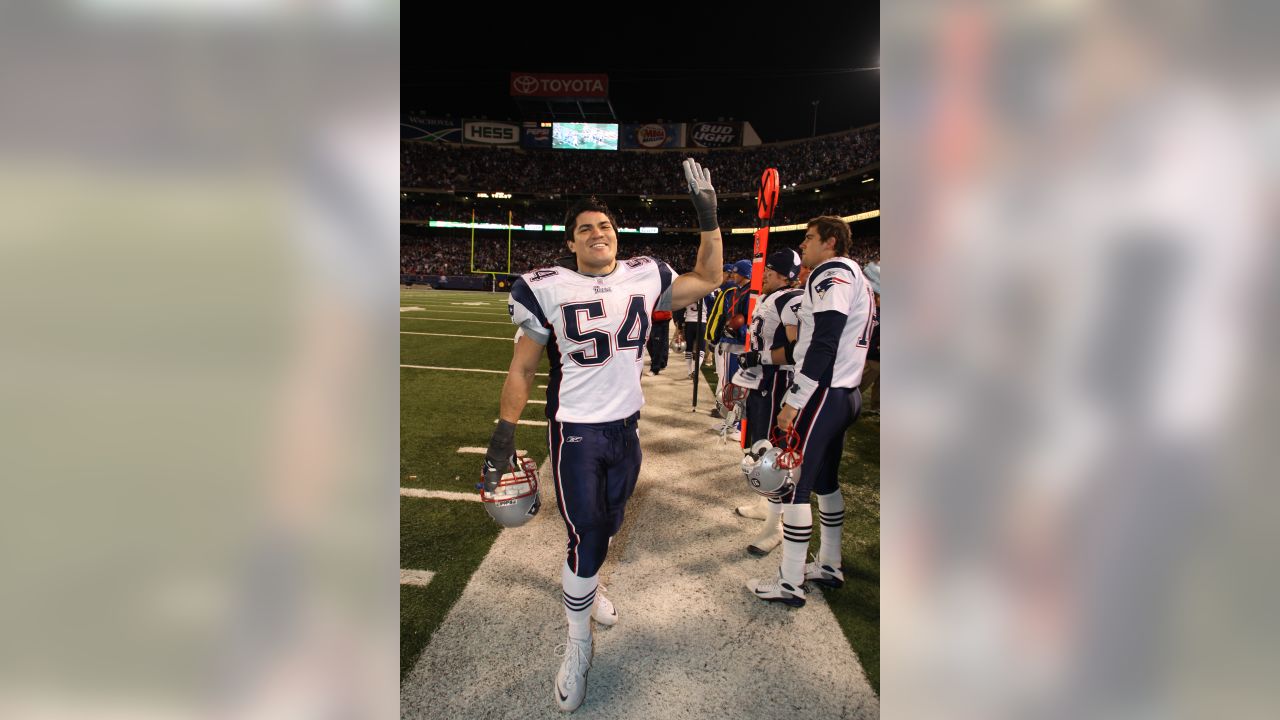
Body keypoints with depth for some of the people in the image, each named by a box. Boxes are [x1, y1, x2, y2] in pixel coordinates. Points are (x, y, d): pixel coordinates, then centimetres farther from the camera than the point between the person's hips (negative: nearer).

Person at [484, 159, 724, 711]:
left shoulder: (645, 278, 0)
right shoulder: (549, 289, -9)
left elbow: (707, 279, 13)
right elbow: (522, 367, -3)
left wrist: (709, 219, 3)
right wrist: (504, 433, -7)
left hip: (627, 427, 4)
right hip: (575, 431, -4)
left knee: (606, 525, 18)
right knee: (587, 534, -4)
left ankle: (581, 582, 49)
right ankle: (578, 643, 18)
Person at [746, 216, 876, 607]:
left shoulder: (832, 273, -12)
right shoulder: (855, 276, 19)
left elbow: (825, 344, -21)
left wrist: (794, 400, -21)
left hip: (821, 393, -10)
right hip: (843, 393, 10)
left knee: (794, 484, -4)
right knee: (825, 480, 18)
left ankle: (789, 583, 4)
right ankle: (829, 566, 29)